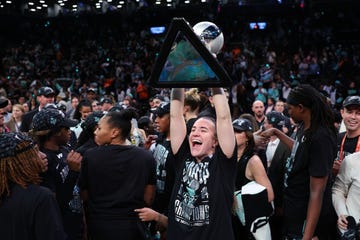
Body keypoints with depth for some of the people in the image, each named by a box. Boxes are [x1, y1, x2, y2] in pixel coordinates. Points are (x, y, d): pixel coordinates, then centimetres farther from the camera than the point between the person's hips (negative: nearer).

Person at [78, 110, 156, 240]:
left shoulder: (90, 156, -11)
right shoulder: (146, 157, -8)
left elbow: (84, 195, -4)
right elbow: (148, 198, -3)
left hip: (98, 224, 0)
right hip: (132, 225, 1)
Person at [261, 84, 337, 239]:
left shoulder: (321, 138, -27)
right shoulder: (305, 127, 0)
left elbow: (317, 193, -29)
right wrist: (276, 132, 23)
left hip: (307, 216, -8)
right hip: (294, 209, 9)